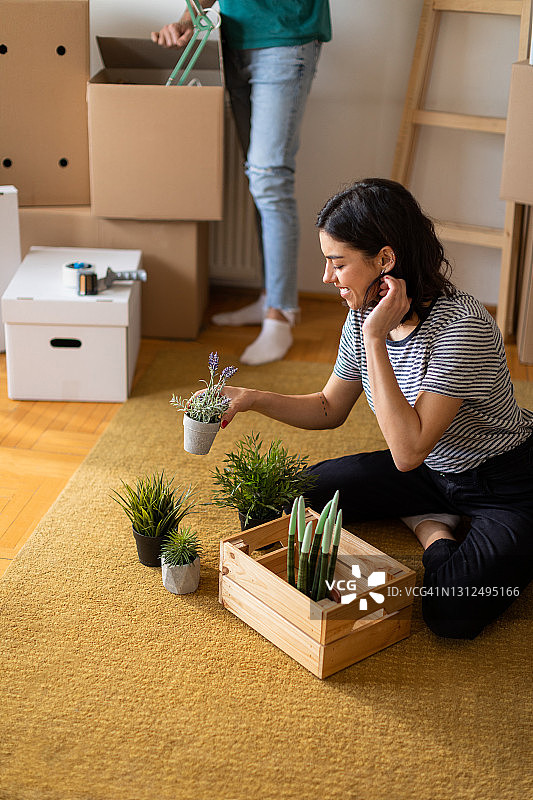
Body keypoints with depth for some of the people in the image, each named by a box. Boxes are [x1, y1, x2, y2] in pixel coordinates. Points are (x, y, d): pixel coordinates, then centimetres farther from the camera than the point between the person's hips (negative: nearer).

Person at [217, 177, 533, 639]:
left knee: (453, 611, -29)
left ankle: (436, 533, 2)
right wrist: (252, 399, -6)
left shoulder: (460, 326, -31)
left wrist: (375, 341, -35)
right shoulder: (363, 316, -8)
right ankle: (429, 520, 7)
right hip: (431, 470, 7)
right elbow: (330, 409, 8)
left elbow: (408, 450, -35)